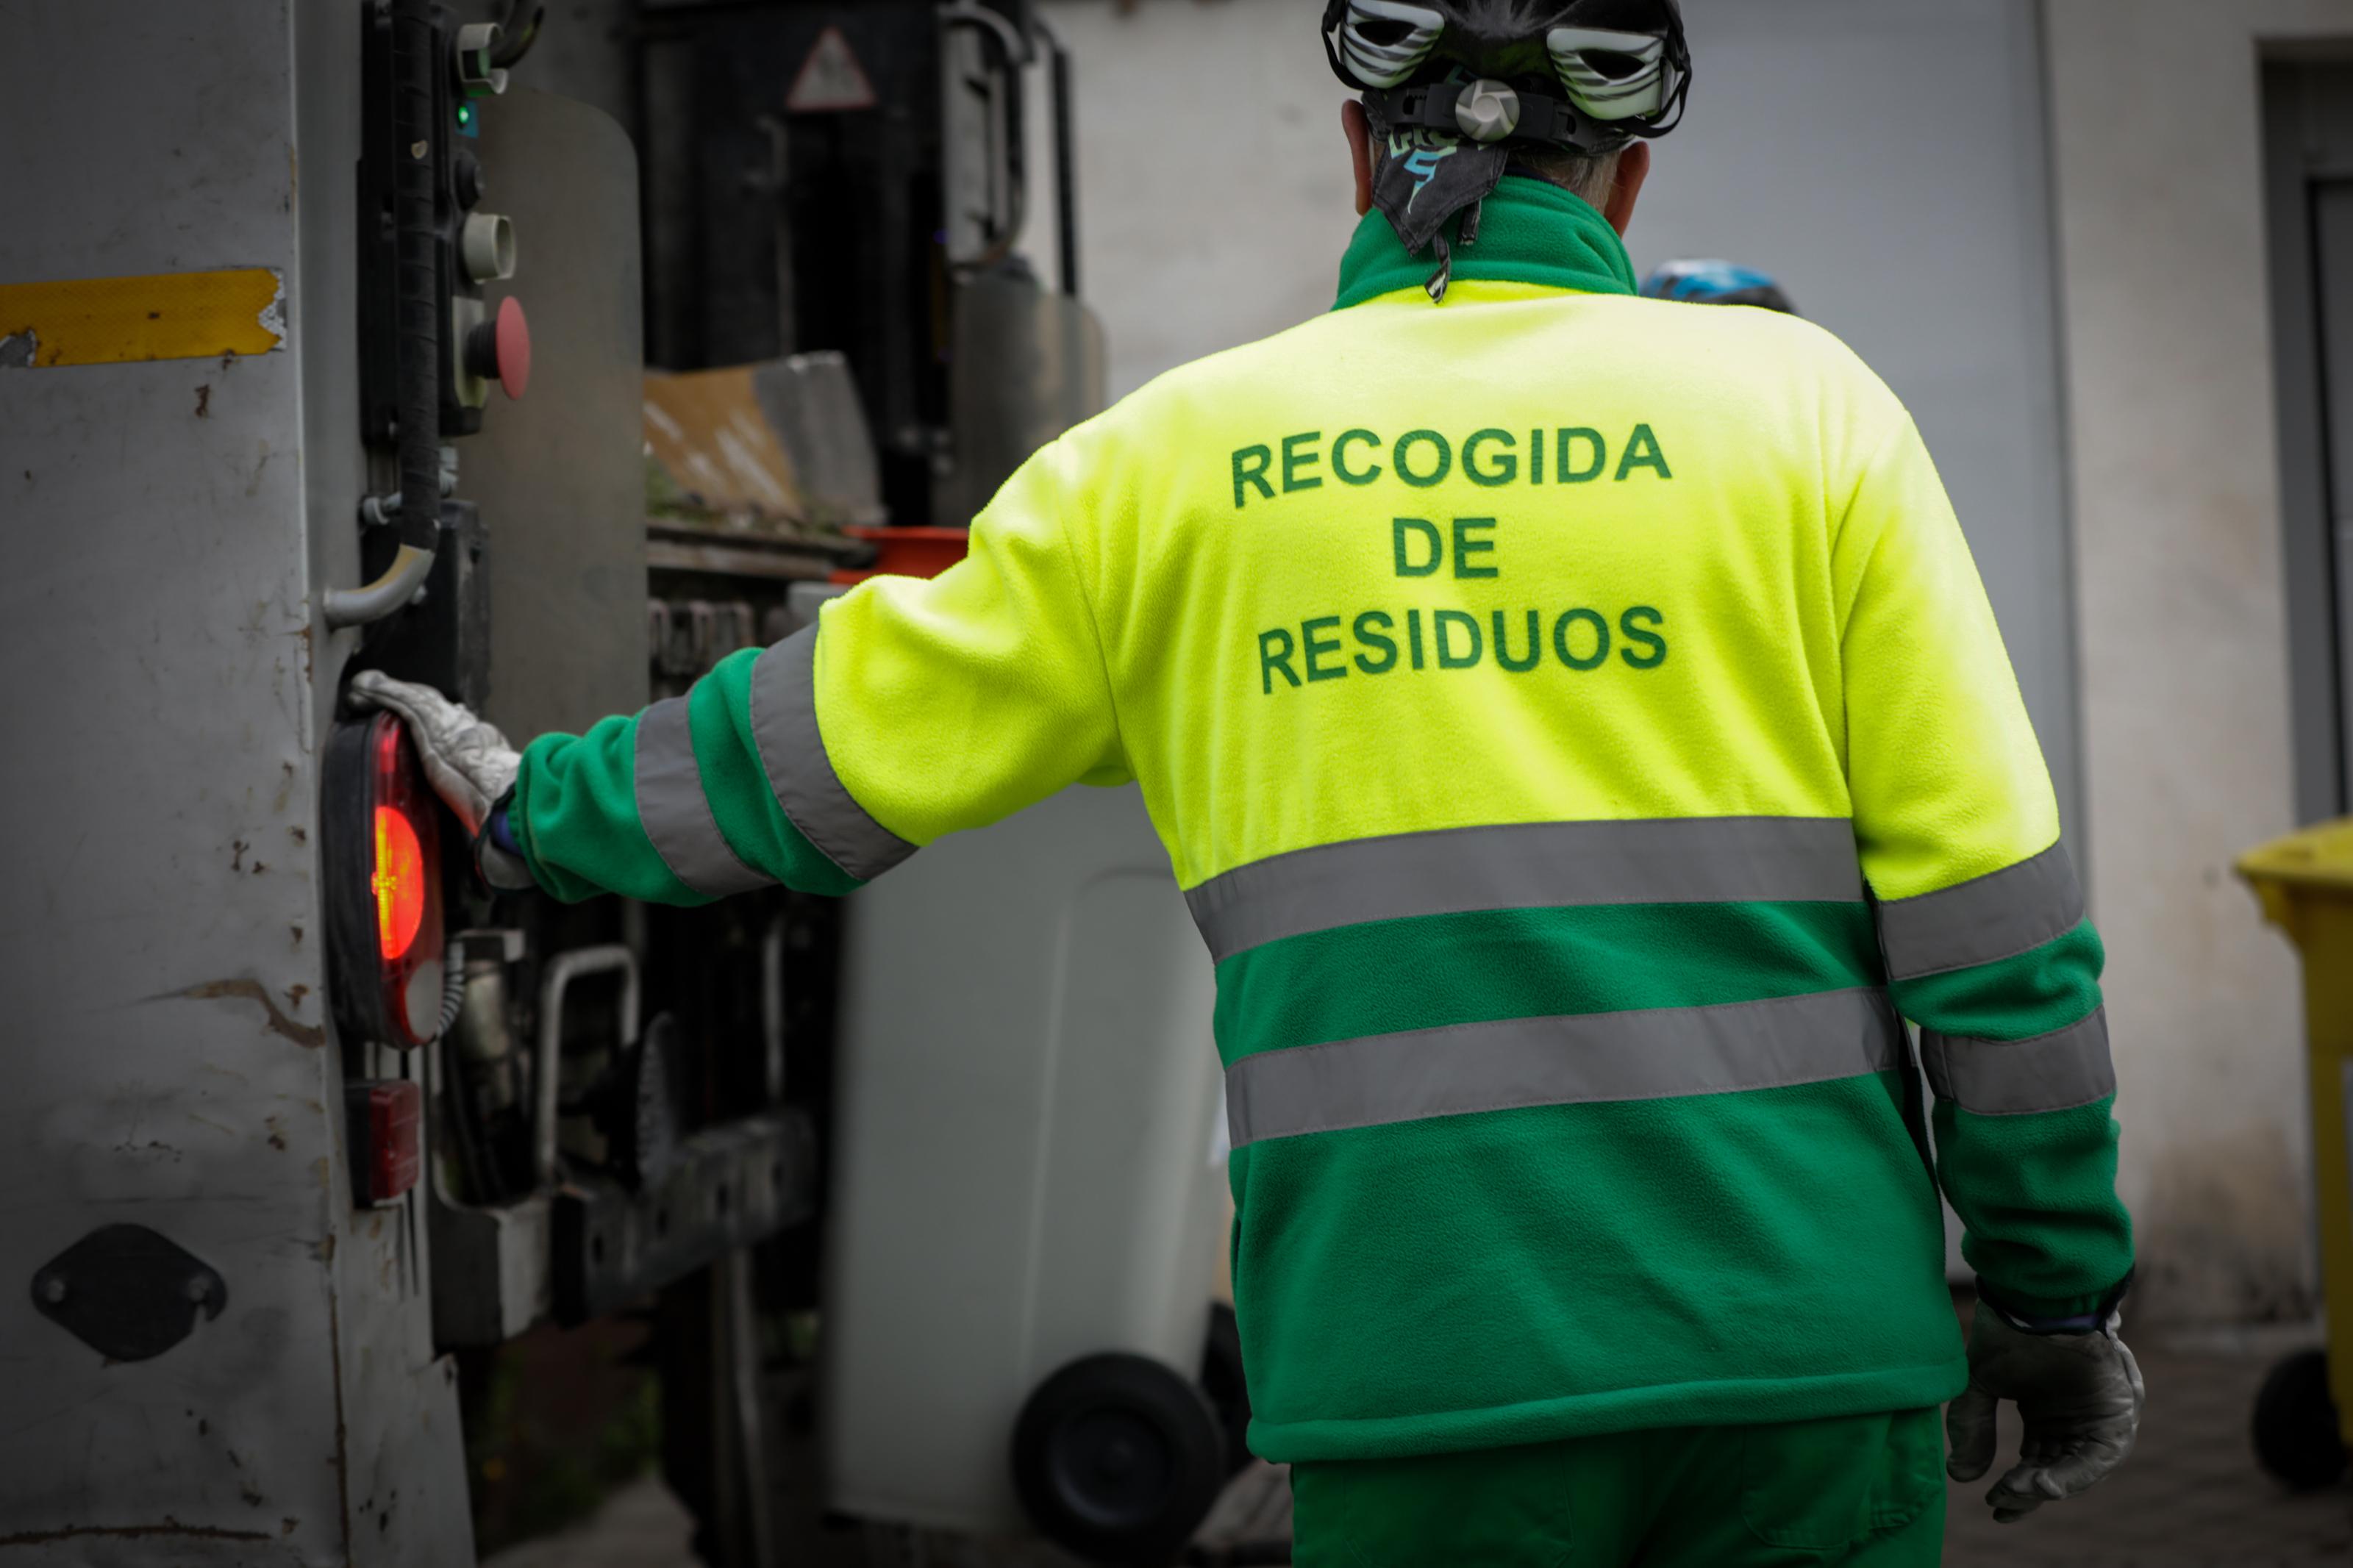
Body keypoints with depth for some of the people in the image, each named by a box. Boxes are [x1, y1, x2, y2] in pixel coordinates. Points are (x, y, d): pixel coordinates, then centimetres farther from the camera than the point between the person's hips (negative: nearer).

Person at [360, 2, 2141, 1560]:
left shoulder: (1182, 455, 6)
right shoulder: (1799, 400, 3)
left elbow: (836, 734, 15)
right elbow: (1987, 902, -1)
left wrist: (535, 805, 32)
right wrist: (2060, 1292, 9)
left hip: (1424, 1369, 1)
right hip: (1802, 1329, 0)